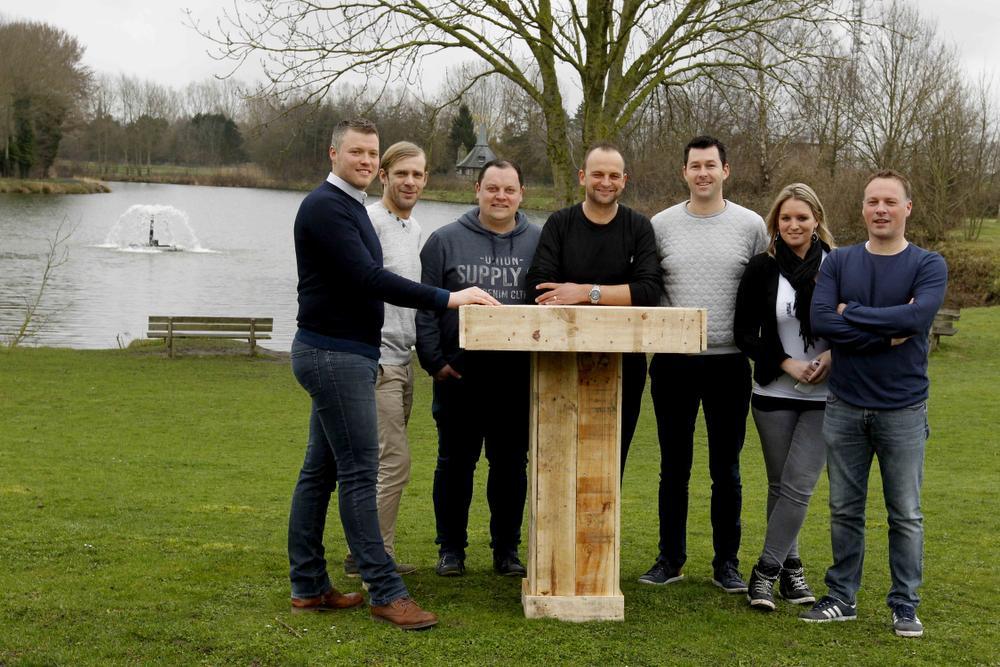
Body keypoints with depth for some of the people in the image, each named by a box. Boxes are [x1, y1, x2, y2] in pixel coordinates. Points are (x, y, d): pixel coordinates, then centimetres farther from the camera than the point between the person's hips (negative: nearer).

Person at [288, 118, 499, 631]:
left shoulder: (349, 206, 18)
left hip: (345, 353, 10)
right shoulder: (325, 207, -14)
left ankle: (308, 587, 17)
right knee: (359, 472, -8)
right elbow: (369, 279, -23)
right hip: (334, 354, -10)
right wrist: (446, 299, -24)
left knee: (319, 472, 11)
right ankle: (385, 593, -5)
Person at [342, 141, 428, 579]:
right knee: (394, 462, -10)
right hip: (377, 361, -9)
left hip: (401, 361, 9)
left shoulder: (414, 228, 19)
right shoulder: (370, 222, -11)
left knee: (384, 462, 11)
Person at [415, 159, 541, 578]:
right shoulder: (445, 241, 3)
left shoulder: (539, 243, 8)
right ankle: (451, 548, 18)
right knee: (456, 462, 6)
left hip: (518, 379, 1)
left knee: (511, 465, 8)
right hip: (459, 375, -1)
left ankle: (507, 548, 20)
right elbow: (426, 308, 2)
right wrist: (434, 361, -6)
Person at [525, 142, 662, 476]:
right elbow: (538, 288, -10)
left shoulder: (639, 227, 4)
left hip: (624, 364, 0)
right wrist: (616, 296, -17)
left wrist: (588, 292, -17)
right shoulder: (559, 224, 4)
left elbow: (649, 291, -11)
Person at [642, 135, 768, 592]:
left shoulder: (750, 225, 2)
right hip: (673, 362, 1)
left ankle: (726, 562, 17)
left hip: (729, 362, -1)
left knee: (726, 469, 7)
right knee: (674, 468, 8)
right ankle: (670, 558, 19)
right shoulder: (661, 225, 4)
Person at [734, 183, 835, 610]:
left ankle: (767, 571, 1)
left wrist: (833, 355, -12)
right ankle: (791, 567, 23)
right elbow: (744, 333, -2)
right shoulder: (762, 269, -2)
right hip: (774, 395, 1)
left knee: (799, 486, -7)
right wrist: (785, 363, -13)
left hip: (823, 398, 0)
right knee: (780, 485, 9)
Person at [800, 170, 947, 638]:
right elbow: (820, 321, -12)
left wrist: (852, 313, -13)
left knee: (906, 515, 6)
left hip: (903, 410, -2)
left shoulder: (928, 266, -3)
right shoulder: (839, 262, 3)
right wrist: (887, 333, -15)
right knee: (845, 510, 11)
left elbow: (918, 316, -22)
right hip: (845, 407, 2)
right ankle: (842, 597, 23)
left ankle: (905, 606, 18)